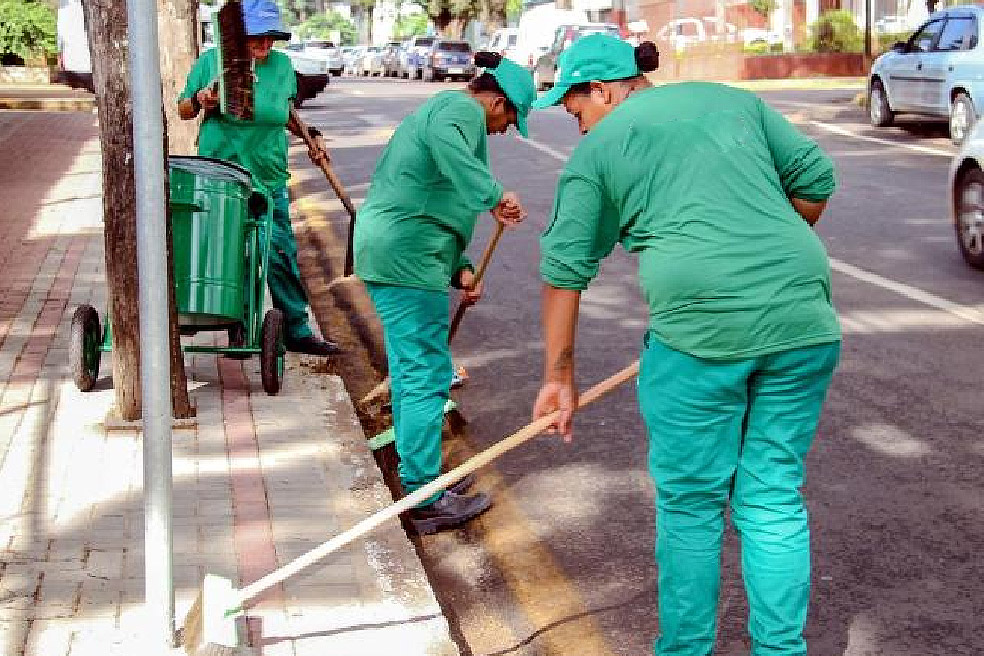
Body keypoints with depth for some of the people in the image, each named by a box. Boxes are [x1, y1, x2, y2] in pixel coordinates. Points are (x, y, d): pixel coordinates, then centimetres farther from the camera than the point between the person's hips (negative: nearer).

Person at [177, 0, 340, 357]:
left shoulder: (282, 65, 6)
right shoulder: (212, 60, -2)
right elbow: (183, 110, 8)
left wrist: (312, 135, 13)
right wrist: (200, 101, -12)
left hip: (268, 183, 3)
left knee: (281, 255, 5)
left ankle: (297, 330, 15)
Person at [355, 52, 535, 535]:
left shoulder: (439, 110, 26)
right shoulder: (463, 110, -6)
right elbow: (446, 145, -34)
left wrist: (459, 268, 22)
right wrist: (494, 194, -30)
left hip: (385, 250, 11)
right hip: (407, 257, -11)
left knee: (408, 369, 19)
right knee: (428, 375, -5)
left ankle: (418, 479, 30)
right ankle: (426, 500, 2)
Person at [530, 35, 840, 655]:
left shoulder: (598, 148, 9)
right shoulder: (734, 99, 19)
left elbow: (565, 269, 8)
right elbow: (815, 178, 13)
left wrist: (560, 376, 14)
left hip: (701, 327, -4)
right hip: (804, 317, 4)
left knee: (690, 503, 12)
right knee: (775, 499, 14)